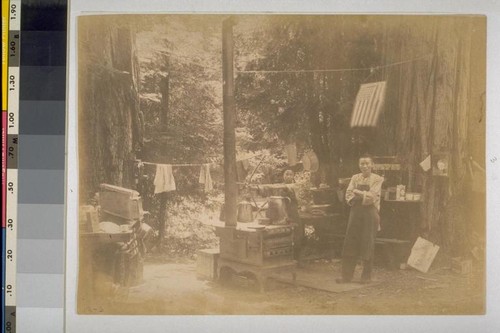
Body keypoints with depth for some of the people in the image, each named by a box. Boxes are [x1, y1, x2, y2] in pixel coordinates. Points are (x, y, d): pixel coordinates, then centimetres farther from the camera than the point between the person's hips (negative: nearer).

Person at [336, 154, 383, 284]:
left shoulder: (377, 179, -2)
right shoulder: (355, 178, 10)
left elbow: (372, 196, -13)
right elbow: (349, 195, 0)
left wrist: (357, 192, -8)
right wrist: (364, 196, -13)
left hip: (370, 213, -4)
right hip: (355, 212, 4)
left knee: (367, 245, 1)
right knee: (350, 244, 2)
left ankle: (367, 276, 13)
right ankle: (347, 275, 7)